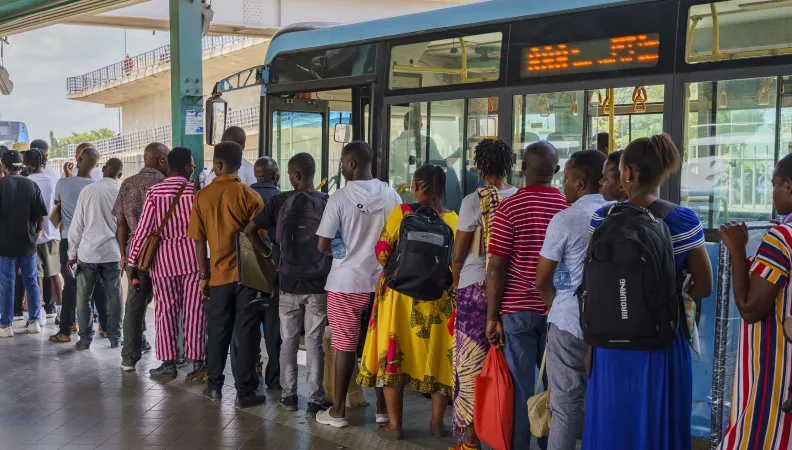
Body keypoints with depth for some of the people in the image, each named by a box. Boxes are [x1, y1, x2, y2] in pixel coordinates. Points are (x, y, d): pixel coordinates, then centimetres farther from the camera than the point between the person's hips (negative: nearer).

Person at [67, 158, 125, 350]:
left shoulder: (88, 190, -1)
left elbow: (77, 224, 1)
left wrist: (72, 253, 7)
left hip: (87, 252, 0)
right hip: (112, 253, 0)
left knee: (83, 298, 10)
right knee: (114, 297, 10)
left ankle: (85, 339, 12)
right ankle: (115, 338, 12)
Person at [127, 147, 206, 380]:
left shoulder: (155, 192, -1)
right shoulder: (195, 190, -4)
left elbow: (144, 228, -3)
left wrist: (133, 261, 3)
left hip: (164, 257, 1)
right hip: (192, 256, -1)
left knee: (166, 310, 8)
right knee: (193, 310, 3)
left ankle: (168, 363, 13)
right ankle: (197, 362, 6)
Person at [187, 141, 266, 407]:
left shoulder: (202, 197, -1)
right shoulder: (250, 195, -7)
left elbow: (199, 241, 2)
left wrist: (203, 275, 10)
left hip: (219, 274, 2)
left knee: (218, 331, 15)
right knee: (246, 333, 3)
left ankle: (214, 386, 24)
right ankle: (245, 391, 6)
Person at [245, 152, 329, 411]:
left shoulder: (279, 201, -4)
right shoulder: (327, 202, -5)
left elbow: (249, 230, -3)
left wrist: (266, 252, 8)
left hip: (288, 283, 1)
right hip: (318, 283, 0)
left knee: (288, 342, 12)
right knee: (314, 343, 6)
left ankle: (288, 396, 19)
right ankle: (315, 399, 9)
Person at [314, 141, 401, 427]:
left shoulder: (340, 197, -11)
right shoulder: (391, 196, -1)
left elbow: (322, 245, -9)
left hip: (346, 282, -3)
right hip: (382, 280, 3)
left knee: (345, 346, 4)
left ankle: (338, 411, 14)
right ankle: (383, 407, 19)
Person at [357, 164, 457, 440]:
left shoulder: (402, 212, -8)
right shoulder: (453, 219, -2)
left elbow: (383, 252, -8)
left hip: (401, 295, -2)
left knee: (393, 355, 8)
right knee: (439, 355, 13)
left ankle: (394, 425, 13)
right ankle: (437, 423, 20)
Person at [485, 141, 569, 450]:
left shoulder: (509, 208, -7)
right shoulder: (571, 207, 2)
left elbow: (497, 268, -10)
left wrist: (492, 316, -3)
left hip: (518, 310, -3)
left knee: (520, 387, 4)